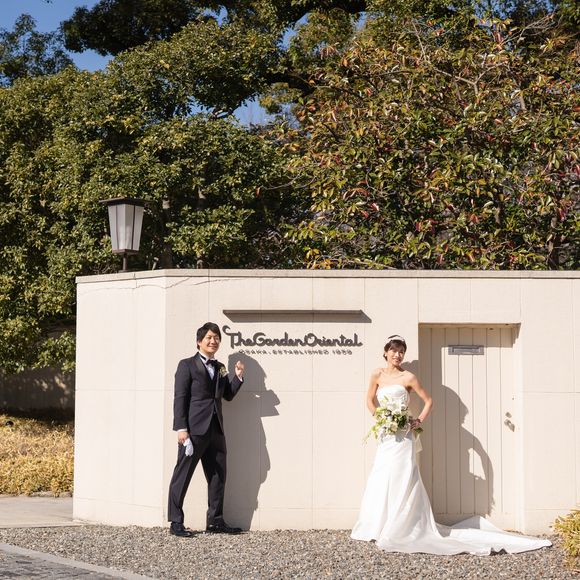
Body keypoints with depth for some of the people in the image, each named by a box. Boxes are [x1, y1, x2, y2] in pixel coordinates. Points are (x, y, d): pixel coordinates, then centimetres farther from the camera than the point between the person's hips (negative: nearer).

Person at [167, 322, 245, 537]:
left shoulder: (220, 368, 17)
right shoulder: (187, 365, -1)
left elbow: (228, 395, 20)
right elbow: (180, 398, -7)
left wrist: (238, 376, 5)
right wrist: (181, 428, -15)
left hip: (216, 429, 7)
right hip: (194, 429, -7)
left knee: (218, 476, 10)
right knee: (182, 475, -1)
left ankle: (215, 521, 19)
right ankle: (176, 522, 5)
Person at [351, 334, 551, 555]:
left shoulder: (408, 377, -3)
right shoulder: (377, 375, 7)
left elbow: (428, 401, 3)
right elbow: (370, 400, 15)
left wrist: (418, 421, -6)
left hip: (403, 437, -5)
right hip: (385, 436, 5)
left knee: (400, 482, -5)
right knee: (381, 482, 8)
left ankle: (398, 531, 0)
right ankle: (378, 527, 19)